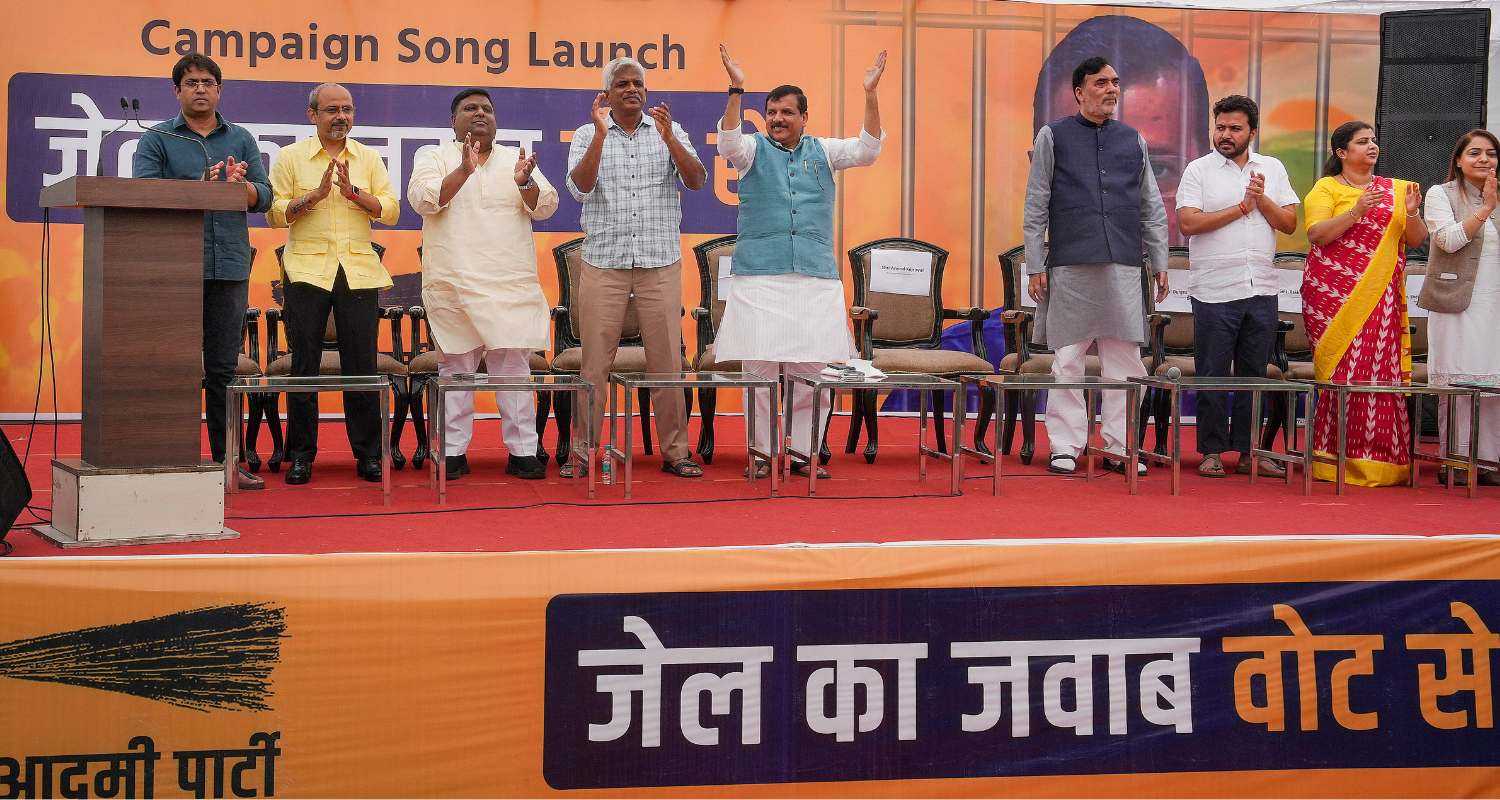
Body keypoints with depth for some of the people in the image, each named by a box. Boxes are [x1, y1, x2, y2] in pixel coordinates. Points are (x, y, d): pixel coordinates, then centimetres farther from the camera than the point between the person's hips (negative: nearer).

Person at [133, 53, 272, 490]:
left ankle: (225, 459, 11)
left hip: (230, 268, 3)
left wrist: (240, 185, -15)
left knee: (224, 369, 7)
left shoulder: (241, 139, 16)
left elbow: (264, 195, 7)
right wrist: (200, 186, -17)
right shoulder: (156, 139, 7)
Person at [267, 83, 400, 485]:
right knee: (304, 365, 1)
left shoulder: (369, 158, 13)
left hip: (358, 271, 2)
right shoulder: (290, 157, 7)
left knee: (361, 365, 1)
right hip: (307, 270, -1)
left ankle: (368, 453, 8)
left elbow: (391, 210, 4)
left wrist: (353, 192, -11)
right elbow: (274, 213, 0)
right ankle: (301, 455, 8)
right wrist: (314, 195, -13)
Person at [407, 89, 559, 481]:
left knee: (513, 364, -1)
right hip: (454, 283, -1)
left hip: (511, 284, 1)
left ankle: (522, 451, 3)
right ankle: (454, 452, 9)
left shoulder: (515, 159, 16)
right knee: (456, 366, 2)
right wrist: (464, 170, -21)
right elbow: (422, 198, -9)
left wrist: (524, 182, -16)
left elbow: (545, 206, 5)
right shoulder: (434, 158, 9)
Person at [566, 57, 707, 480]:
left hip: (661, 264, 1)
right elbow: (580, 189, -8)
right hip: (603, 264, -1)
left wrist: (669, 139, -17)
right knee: (595, 363, 0)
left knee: (667, 361, 2)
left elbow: (697, 181, -4)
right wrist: (601, 133, -16)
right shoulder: (587, 135, 6)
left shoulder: (670, 132, 8)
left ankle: (675, 452, 9)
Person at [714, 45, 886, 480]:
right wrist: (736, 90, -25)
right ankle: (765, 451, 8)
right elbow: (728, 143, -13)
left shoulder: (822, 151, 14)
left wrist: (870, 94, -11)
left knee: (814, 366, 1)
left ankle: (803, 451, 11)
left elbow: (866, 150, 1)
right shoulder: (753, 149, 8)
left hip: (817, 277, 2)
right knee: (761, 366, -2)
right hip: (759, 276, -2)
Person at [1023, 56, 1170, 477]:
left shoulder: (1134, 141, 15)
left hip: (1124, 268, 3)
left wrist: (1159, 262, 12)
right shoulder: (1053, 137, 6)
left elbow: (1152, 208, 18)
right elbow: (1035, 208, 4)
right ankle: (1065, 447, 6)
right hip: (1070, 267, -3)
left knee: (1125, 359, 1)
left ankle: (1120, 446, 9)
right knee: (1067, 360, -1)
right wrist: (1035, 266, -2)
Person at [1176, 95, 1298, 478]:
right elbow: (1188, 223, -12)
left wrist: (1262, 199, -8)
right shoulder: (1199, 170, 0)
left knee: (1254, 374, 7)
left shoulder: (1272, 169, 12)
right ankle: (1212, 451, 8)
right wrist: (1241, 207, -10)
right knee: (1212, 375, 0)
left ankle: (1249, 451, 13)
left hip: (1261, 290, 4)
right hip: (1214, 291, -3)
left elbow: (1289, 223, 8)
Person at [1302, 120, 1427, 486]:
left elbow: (1415, 240, 14)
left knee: (1383, 371, -4)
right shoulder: (1326, 188, 5)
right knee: (1341, 373, -7)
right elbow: (1316, 234, -8)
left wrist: (1411, 214, -6)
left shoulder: (1396, 189, 17)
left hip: (1381, 298, 3)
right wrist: (1356, 212, -19)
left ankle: (1381, 459, 1)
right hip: (1335, 293, -3)